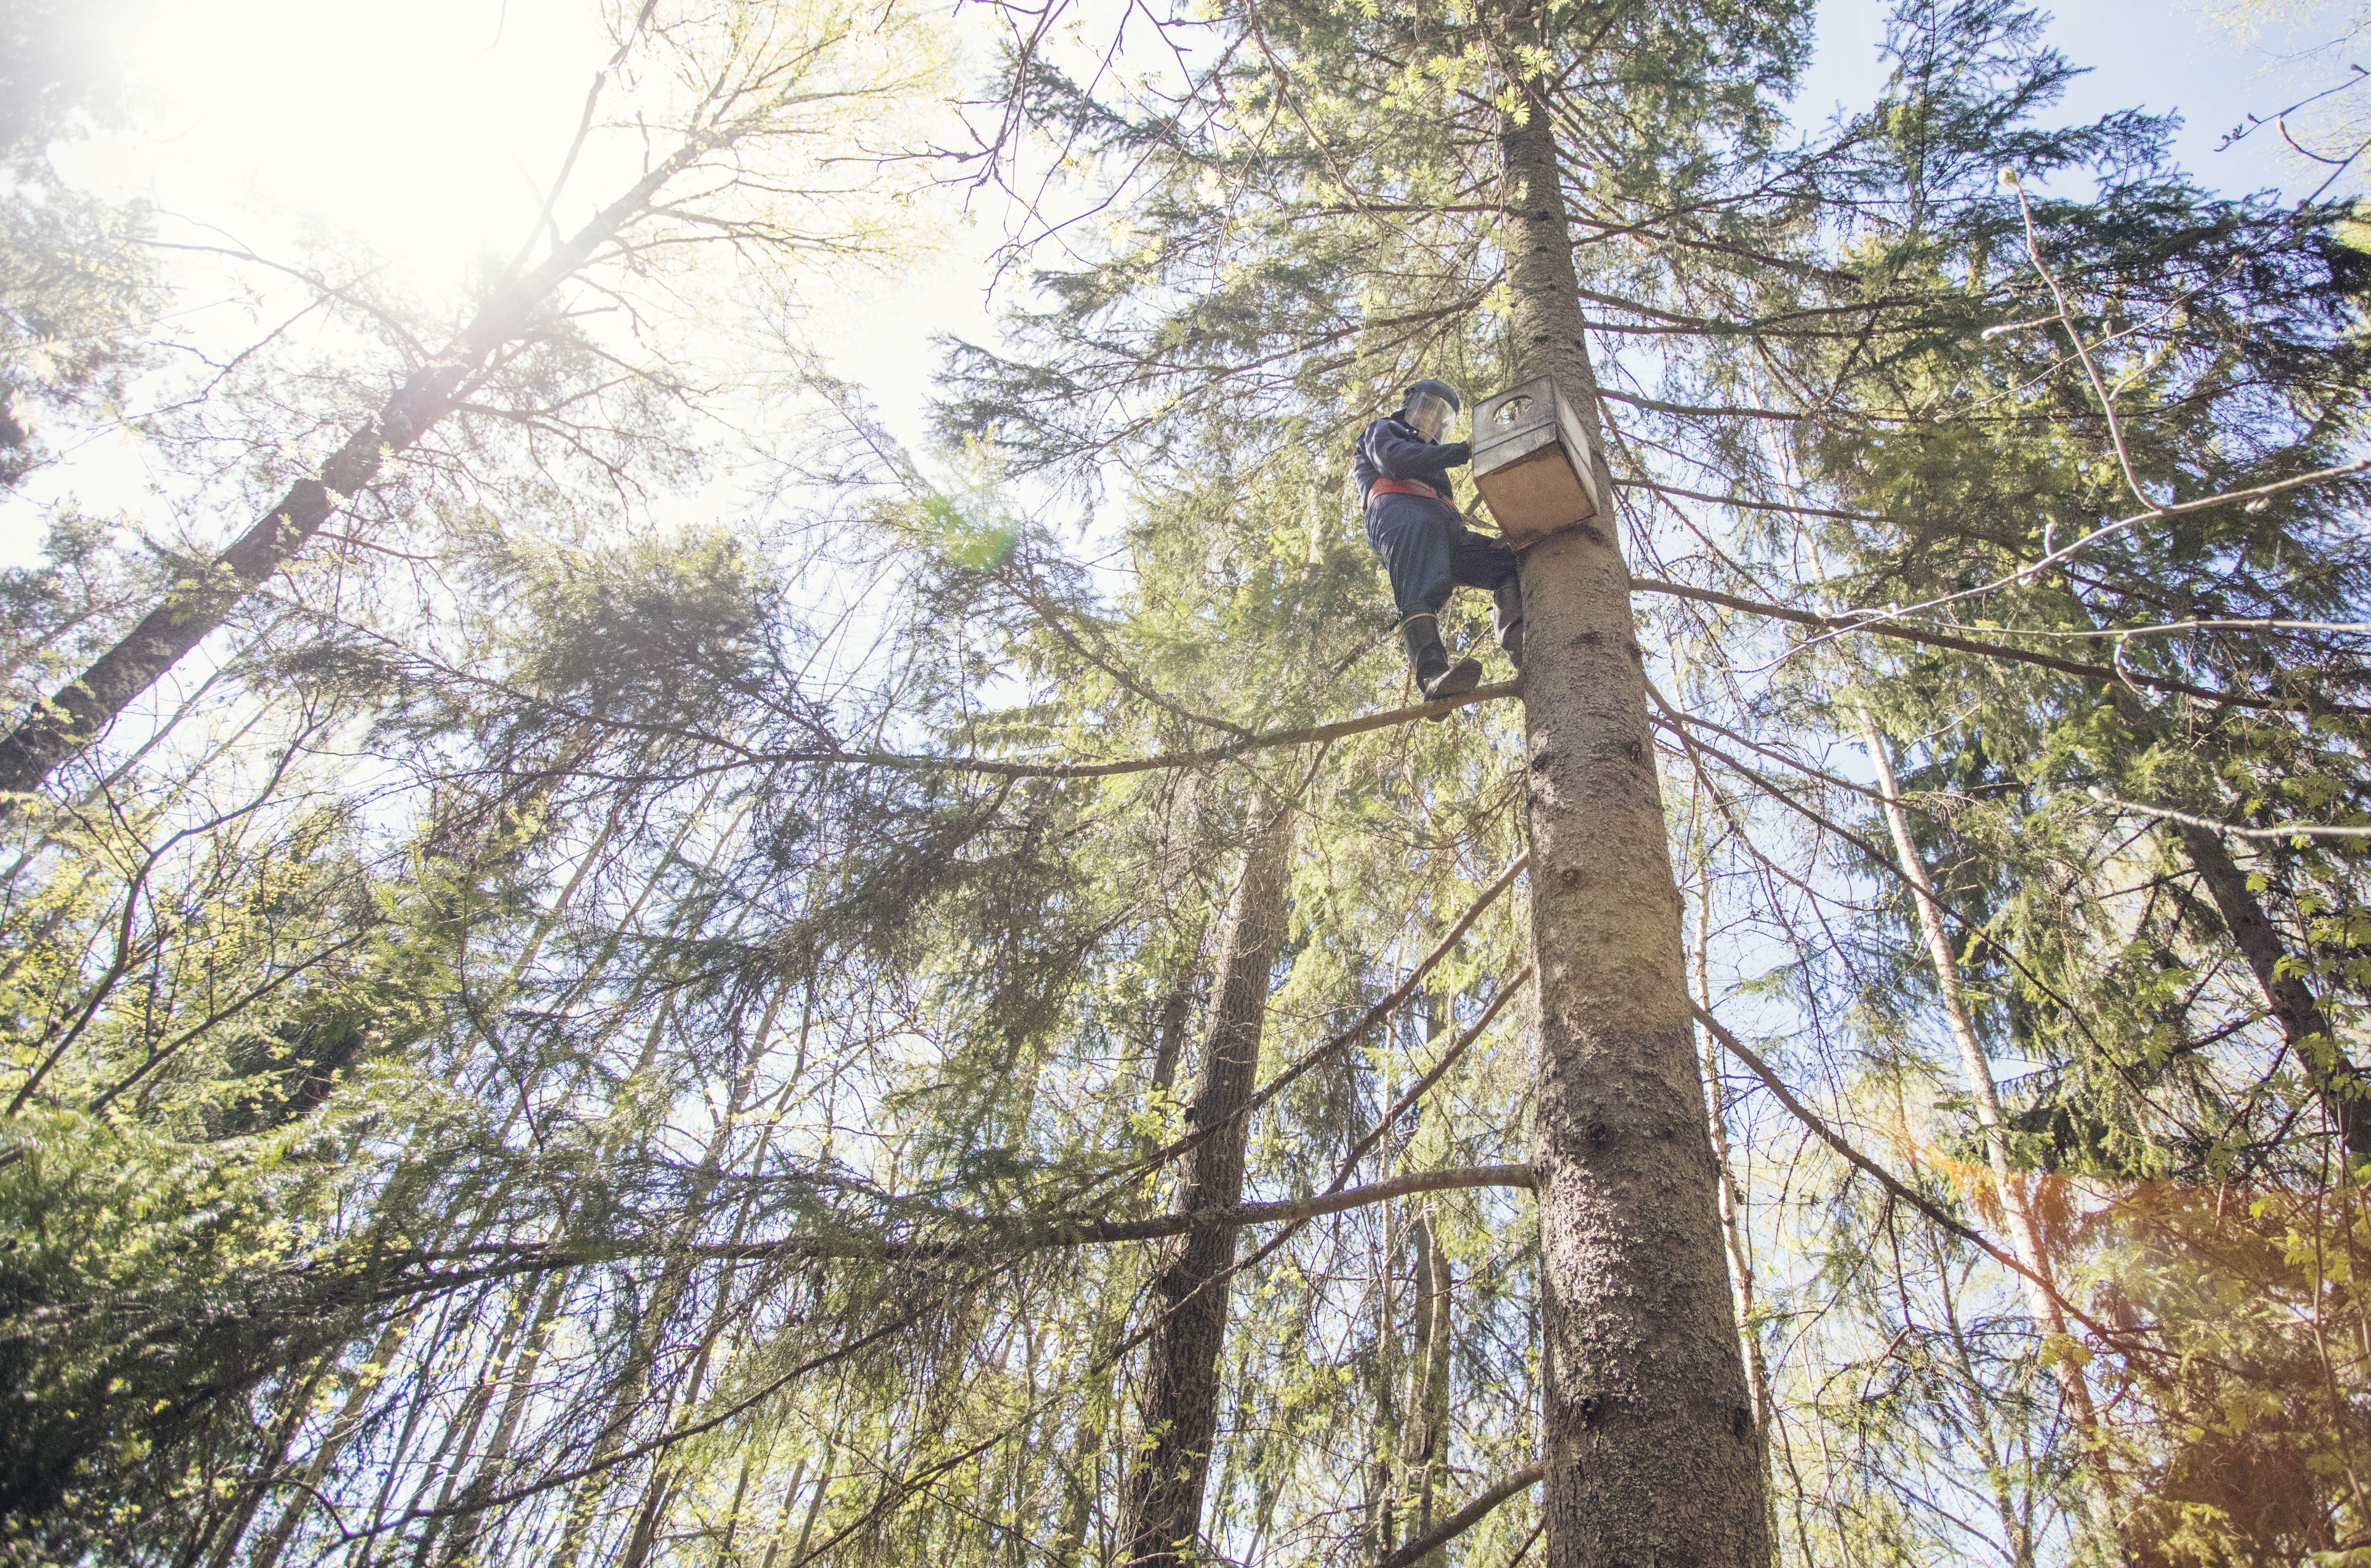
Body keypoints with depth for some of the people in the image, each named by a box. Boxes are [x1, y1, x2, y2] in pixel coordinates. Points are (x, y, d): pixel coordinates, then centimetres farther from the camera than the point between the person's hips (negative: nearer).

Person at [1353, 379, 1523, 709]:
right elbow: (1395, 462, 1)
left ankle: (1524, 655, -38)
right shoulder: (1383, 430, 29)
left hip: (1443, 521, 7)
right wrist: (1463, 451, -1)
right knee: (1421, 590, -36)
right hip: (1399, 507, -7)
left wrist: (1494, 542, 17)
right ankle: (1433, 673, -58)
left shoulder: (1433, 462, 47)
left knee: (1511, 563, -14)